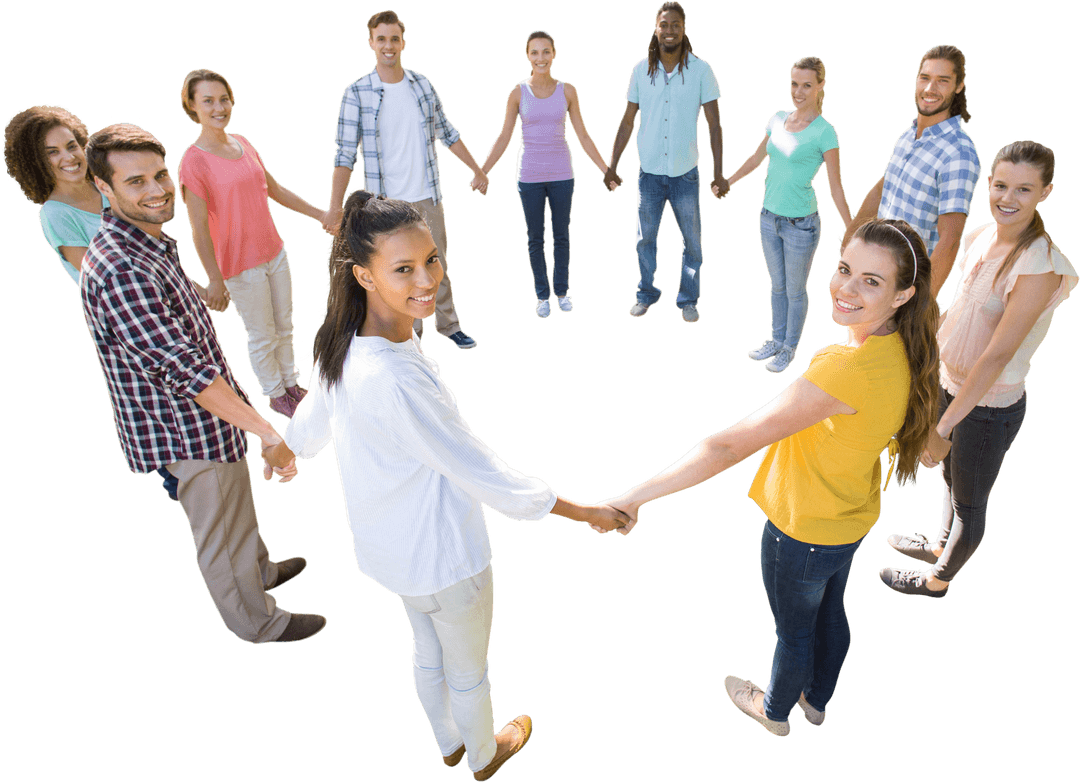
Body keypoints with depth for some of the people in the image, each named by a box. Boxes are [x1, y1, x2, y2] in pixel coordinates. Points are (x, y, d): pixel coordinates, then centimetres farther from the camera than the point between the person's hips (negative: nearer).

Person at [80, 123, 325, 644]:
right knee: (222, 534, 12)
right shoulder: (119, 272, -31)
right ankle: (257, 622, 34)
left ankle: (261, 570, 54)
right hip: (187, 436, -9)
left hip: (206, 418, 9)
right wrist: (268, 433, -35)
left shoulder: (148, 244, 2)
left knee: (236, 510, 30)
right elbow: (187, 371, -35)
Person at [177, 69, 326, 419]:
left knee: (285, 326, 19)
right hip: (241, 265, -6)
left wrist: (319, 214, 17)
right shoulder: (193, 161, -18)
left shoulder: (243, 143, 3)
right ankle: (276, 395, 30)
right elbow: (199, 229, -17)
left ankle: (291, 383, 38)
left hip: (275, 252, 7)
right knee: (263, 337, 9)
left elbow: (275, 189, 15)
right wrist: (214, 279, -17)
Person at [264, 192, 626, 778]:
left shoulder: (341, 343, -11)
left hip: (391, 548, 8)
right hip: (443, 558, -8)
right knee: (468, 671, 23)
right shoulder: (397, 381, -39)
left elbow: (313, 416, 8)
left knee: (427, 650, 32)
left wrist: (285, 450, 33)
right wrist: (585, 512, -21)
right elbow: (484, 476, -32)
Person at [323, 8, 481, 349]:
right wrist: (335, 206, -17)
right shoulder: (356, 93, -7)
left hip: (428, 195, 3)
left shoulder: (423, 84, 3)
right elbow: (345, 153, -10)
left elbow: (447, 133, 12)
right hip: (386, 203, -3)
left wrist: (477, 170, 14)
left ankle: (448, 325, 27)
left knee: (438, 264, 12)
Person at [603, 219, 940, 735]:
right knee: (830, 612, 31)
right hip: (853, 519, 8)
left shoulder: (846, 370, -41)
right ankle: (816, 701, 59)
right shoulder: (901, 352, -13)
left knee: (793, 630, 21)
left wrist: (633, 498, -38)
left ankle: (775, 712, 52)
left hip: (803, 532, -8)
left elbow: (730, 447, -42)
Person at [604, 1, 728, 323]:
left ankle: (688, 299, 24)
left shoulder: (701, 70, -6)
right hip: (649, 171, 1)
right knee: (645, 238, 11)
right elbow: (627, 121, 5)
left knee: (692, 242, 7)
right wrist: (612, 165, 3)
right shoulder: (641, 70, -1)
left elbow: (714, 124, -6)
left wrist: (718, 172, -11)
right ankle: (646, 294, 29)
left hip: (686, 172, -1)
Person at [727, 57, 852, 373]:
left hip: (801, 223, -5)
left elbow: (836, 188, -12)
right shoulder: (778, 119, 3)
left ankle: (790, 347, 28)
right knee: (776, 286, 19)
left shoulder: (824, 131, -14)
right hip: (769, 216, 5)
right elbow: (756, 159, 19)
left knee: (795, 291, 10)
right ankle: (777, 340, 36)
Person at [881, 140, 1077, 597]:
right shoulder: (981, 237, -3)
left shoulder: (1040, 266, -26)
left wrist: (942, 427, -29)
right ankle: (941, 546, 54)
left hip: (990, 406, -7)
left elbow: (998, 356, -29)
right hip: (952, 383, 7)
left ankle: (937, 579, 38)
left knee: (968, 505, 16)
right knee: (950, 479, 29)